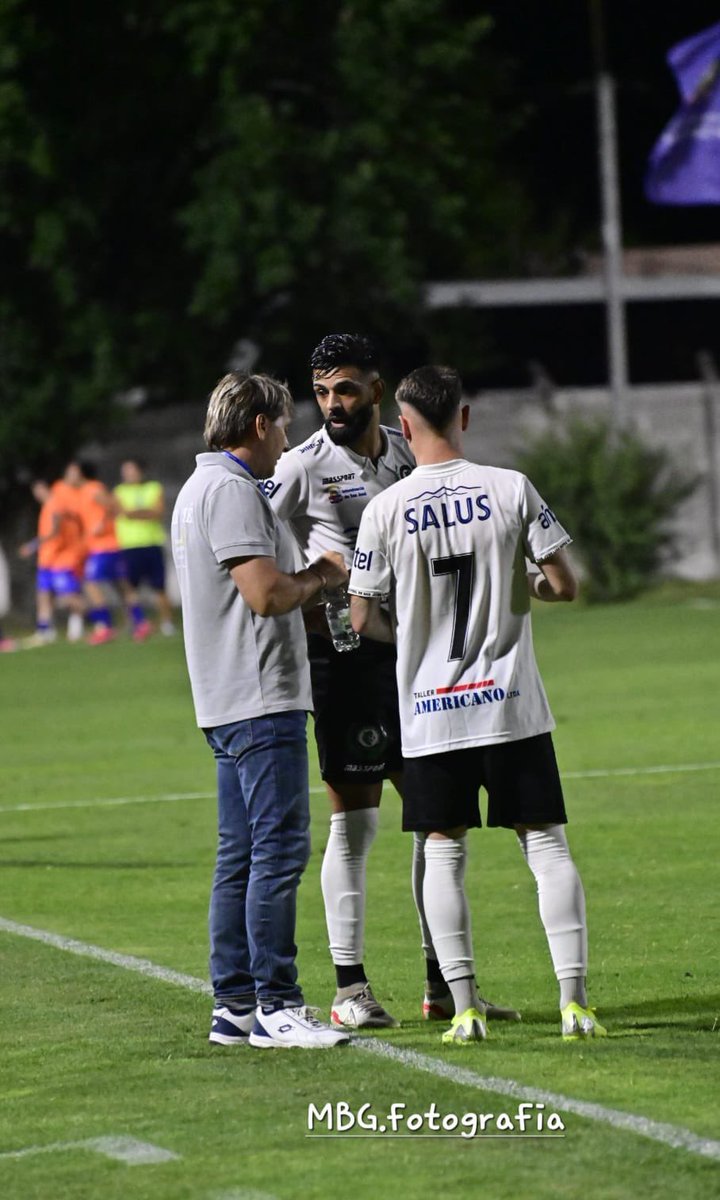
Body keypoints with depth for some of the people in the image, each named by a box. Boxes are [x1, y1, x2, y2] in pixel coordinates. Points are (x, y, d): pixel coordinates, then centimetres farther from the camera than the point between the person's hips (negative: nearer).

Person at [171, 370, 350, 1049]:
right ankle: (274, 1006, -12)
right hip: (261, 699, -11)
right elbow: (266, 593, -21)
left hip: (229, 705, 11)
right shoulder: (231, 491, -13)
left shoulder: (199, 489, 20)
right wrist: (321, 576, -4)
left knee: (241, 856, 11)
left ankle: (233, 1006, 13)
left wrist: (306, 580, 15)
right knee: (279, 849, -11)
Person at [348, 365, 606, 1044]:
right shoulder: (511, 490, -4)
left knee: (443, 854, 8)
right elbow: (564, 585, -3)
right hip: (512, 706, 0)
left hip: (429, 709, 0)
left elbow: (363, 618, -2)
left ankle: (465, 1009, 2)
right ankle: (574, 1001, -3)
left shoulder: (385, 510, -5)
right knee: (546, 843, 4)